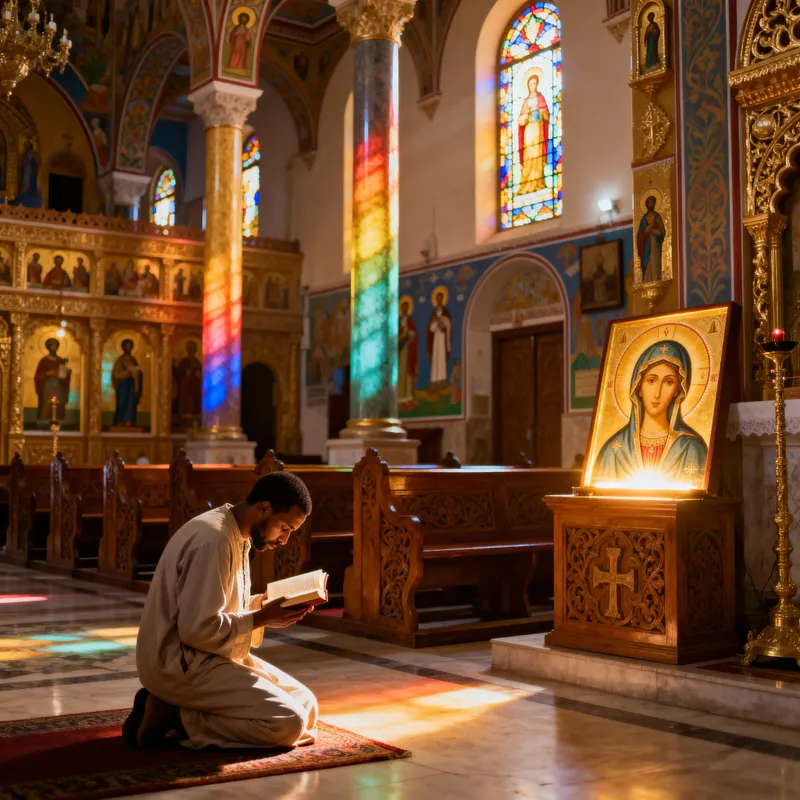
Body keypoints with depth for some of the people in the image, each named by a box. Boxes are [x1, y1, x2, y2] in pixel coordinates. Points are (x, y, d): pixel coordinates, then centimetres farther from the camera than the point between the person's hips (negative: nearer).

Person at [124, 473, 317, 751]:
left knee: (305, 705, 7)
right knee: (288, 724, -17)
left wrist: (269, 604, 0)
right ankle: (171, 714, -9)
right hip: (180, 664, -10)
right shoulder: (213, 540, -23)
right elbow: (197, 629, -26)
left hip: (207, 656, 10)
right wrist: (261, 619, -16)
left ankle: (177, 706, 3)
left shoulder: (235, 535, 9)